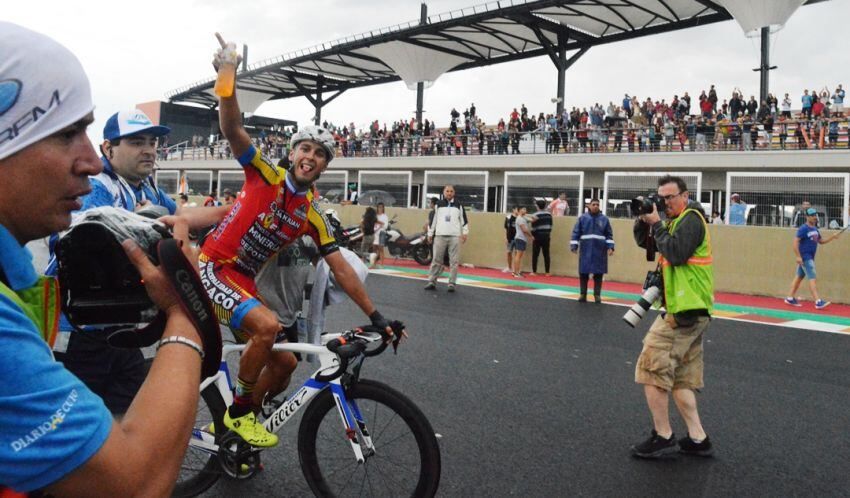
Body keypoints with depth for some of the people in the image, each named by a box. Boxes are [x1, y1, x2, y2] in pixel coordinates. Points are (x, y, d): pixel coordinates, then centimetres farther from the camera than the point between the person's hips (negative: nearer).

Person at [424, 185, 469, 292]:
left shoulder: (458, 205, 9)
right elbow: (433, 220, 10)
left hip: (455, 236, 0)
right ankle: (432, 282, 9)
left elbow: (464, 220, 8)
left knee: (454, 261, 0)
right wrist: (430, 234, 8)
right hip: (440, 236, 0)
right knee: (436, 260, 3)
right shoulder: (438, 204, 8)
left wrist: (465, 233, -1)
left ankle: (452, 283, 5)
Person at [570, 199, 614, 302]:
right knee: (583, 272, 1)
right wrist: (574, 245, -4)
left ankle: (597, 295, 13)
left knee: (598, 273, 2)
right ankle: (582, 294, 13)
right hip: (586, 250, 0)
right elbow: (576, 232, 3)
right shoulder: (582, 218, 3)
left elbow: (609, 234, 7)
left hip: (600, 250, 0)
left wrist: (610, 247, -3)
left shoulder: (604, 219, 5)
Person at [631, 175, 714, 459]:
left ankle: (663, 437, 1)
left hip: (685, 310, -10)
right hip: (691, 310, 10)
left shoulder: (691, 219, -10)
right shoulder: (677, 220, 18)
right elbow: (643, 241, 19)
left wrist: (656, 224, -14)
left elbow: (676, 254, -23)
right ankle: (697, 439, 14)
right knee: (681, 378, 11)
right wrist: (643, 220, 1)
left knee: (652, 369, -7)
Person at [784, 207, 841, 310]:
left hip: (810, 257, 9)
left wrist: (833, 237, 9)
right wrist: (798, 256, -25)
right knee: (812, 278, -13)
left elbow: (821, 241, 23)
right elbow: (795, 242, -20)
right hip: (804, 257, -9)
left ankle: (790, 298, 20)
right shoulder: (803, 229, -14)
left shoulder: (815, 229, 13)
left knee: (799, 277, 13)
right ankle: (818, 302, -17)